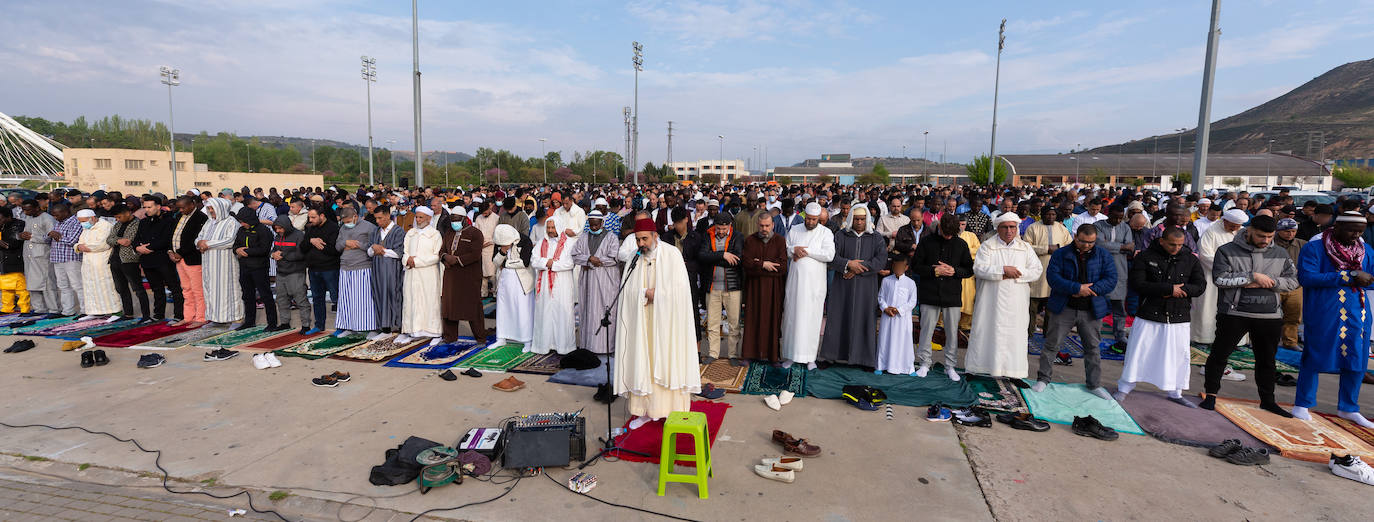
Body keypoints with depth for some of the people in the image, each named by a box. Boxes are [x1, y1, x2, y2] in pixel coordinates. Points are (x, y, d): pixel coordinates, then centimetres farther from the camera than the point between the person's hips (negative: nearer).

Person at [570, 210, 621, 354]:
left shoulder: (611, 237, 1)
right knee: (588, 311, 4)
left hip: (605, 281, -4)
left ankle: (603, 345, -1)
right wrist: (590, 259, -14)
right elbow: (575, 255, 4)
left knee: (603, 312, -5)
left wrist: (589, 261, -8)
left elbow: (614, 258, -11)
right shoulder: (583, 238, 14)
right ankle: (587, 343, 11)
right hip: (587, 281, 4)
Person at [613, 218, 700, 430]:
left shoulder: (671, 255, -4)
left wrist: (654, 293, -10)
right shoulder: (634, 258, 6)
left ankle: (674, 411, 9)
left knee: (667, 362, 0)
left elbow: (679, 288, -12)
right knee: (642, 363, 4)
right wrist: (647, 293, -15)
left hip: (666, 320, -3)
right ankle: (645, 410, 12)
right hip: (642, 322, 3)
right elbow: (627, 290, 1)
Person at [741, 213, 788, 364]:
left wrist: (757, 265, -10)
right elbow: (745, 261, -6)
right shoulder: (750, 240, 5)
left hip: (774, 287, -1)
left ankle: (773, 354, 7)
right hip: (754, 287, 1)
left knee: (773, 319, 1)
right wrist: (763, 265, -15)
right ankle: (751, 353, 7)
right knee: (753, 319, 1)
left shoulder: (780, 241, 0)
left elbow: (783, 266, -10)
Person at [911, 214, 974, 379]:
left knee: (952, 332, 6)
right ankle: (924, 363, 16)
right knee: (926, 330, 3)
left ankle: (950, 366, 18)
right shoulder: (927, 242, 0)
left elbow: (970, 270, 8)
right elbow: (915, 265, 2)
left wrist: (954, 271, -11)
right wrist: (934, 271, -12)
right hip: (929, 294, -1)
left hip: (952, 296, 1)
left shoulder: (961, 245, 4)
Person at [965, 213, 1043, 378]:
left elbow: (1037, 271, 2)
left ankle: (1012, 368, 11)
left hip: (1016, 302, 2)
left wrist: (1015, 274, -11)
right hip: (992, 300, -2)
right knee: (988, 331, 2)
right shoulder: (987, 246, 2)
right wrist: (1004, 269, -16)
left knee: (1014, 332, 2)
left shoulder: (1025, 248, 10)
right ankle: (982, 364, 12)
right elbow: (979, 269, -10)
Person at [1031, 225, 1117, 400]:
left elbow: (1111, 280, -3)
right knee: (1052, 344, 0)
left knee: (1093, 348, 11)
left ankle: (1094, 384, 24)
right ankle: (1044, 378, 13)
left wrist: (1089, 290, -16)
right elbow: (1052, 277, -12)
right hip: (1064, 309, -2)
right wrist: (1077, 288, -21)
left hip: (1091, 311, 2)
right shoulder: (1061, 254, -2)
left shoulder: (1104, 255, 4)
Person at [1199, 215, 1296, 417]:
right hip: (1234, 313, -4)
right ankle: (1211, 394, 12)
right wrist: (1253, 276, -17)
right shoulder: (1227, 251, -4)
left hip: (1269, 315, 4)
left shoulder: (1280, 254, 9)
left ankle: (1267, 400, 28)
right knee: (1219, 354, 0)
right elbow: (1220, 279, -14)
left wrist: (1269, 282, -9)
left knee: (1266, 360, 14)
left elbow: (1293, 280, 8)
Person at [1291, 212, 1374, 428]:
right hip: (1323, 313, -6)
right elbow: (1306, 277, -17)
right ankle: (1302, 404, 14)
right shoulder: (1314, 248, -6)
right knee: (1315, 357, 1)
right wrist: (1348, 277, -19)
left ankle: (1348, 408, 25)